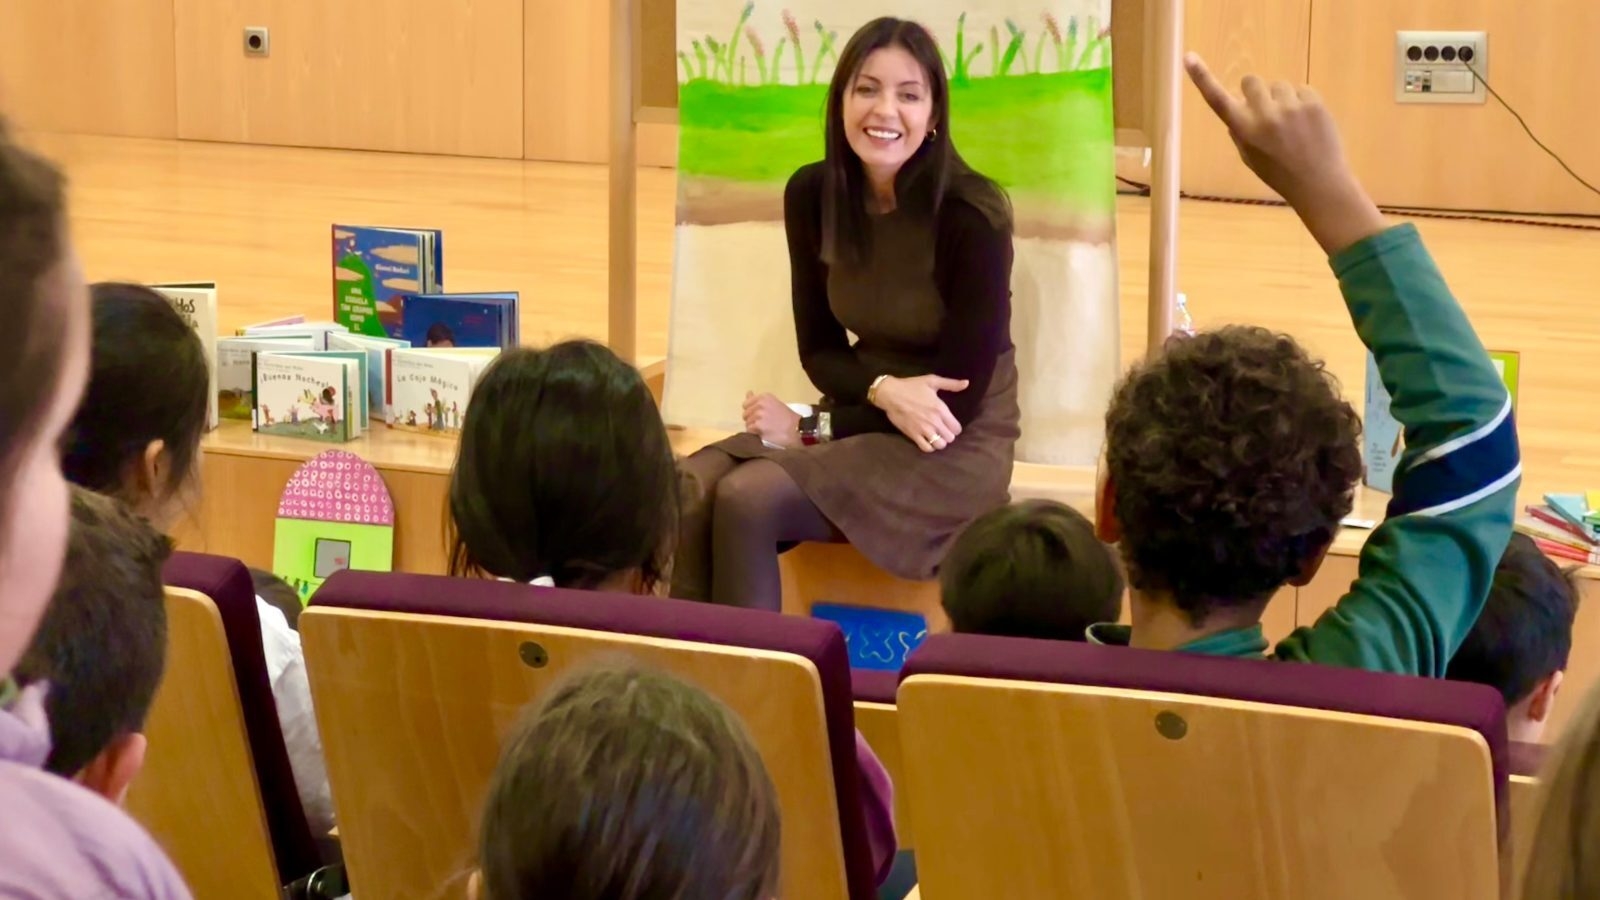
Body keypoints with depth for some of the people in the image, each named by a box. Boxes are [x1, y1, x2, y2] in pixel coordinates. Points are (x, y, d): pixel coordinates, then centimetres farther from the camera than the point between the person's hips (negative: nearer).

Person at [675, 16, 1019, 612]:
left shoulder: (972, 215, -19)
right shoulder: (811, 195, -3)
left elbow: (956, 399, -17)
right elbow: (820, 350, 4)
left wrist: (811, 427, -14)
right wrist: (884, 389, -18)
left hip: (958, 448, -5)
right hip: (868, 416, 5)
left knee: (749, 499, -27)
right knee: (689, 491, -22)